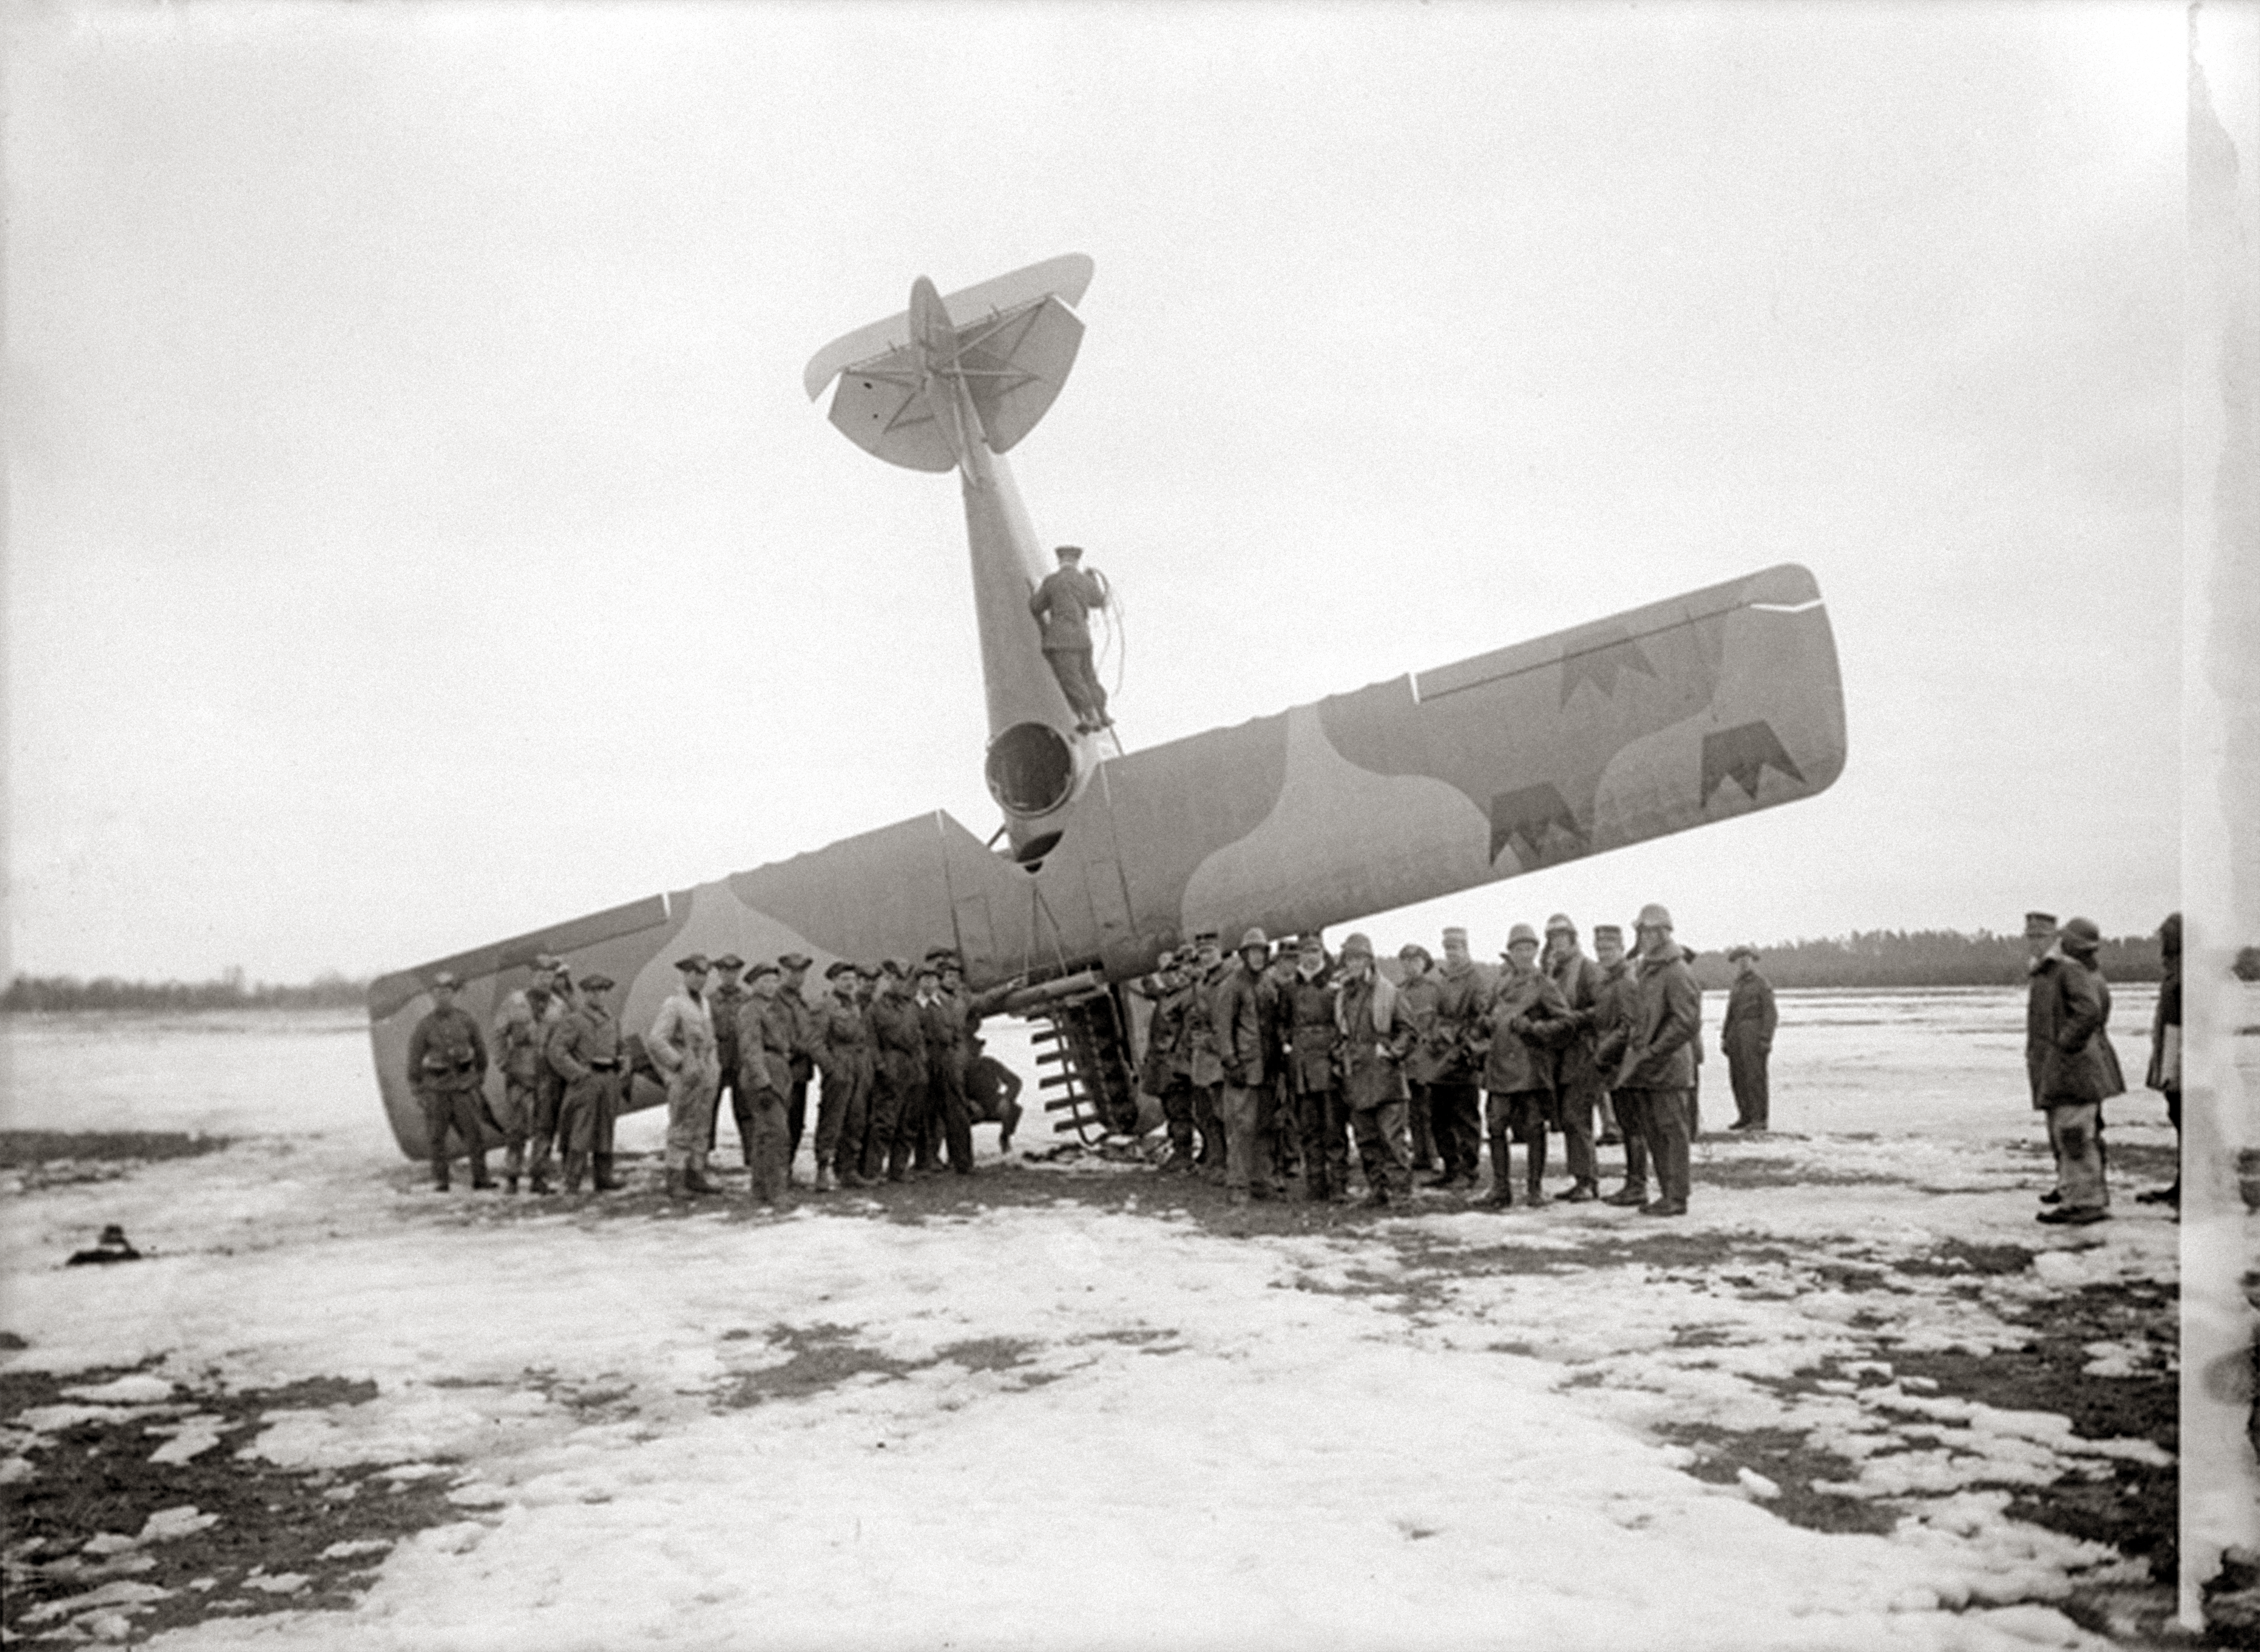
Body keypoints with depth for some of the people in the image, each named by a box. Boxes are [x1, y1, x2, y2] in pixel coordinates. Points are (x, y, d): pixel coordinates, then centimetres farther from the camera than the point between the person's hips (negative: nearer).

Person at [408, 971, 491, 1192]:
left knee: (474, 1131, -2)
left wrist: (481, 1073, 18)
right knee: (436, 1135, 2)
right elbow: (414, 1058, -2)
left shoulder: (465, 1019, -2)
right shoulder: (424, 1026, -8)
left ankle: (480, 1178, 5)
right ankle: (440, 1180, 13)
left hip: (463, 1084, 2)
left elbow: (479, 1046, 12)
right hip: (436, 1087, -1)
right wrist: (416, 1089, 0)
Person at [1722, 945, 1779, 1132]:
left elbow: (1770, 1013, -10)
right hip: (1737, 1035, 7)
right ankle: (1746, 1117, 8)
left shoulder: (1763, 984, -4)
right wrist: (1725, 1038, 13)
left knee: (1755, 1076, -10)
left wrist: (1766, 1039, -18)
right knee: (1738, 1076, 3)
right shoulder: (1739, 986, 18)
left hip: (1754, 1034, -7)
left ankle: (1761, 1119, -9)